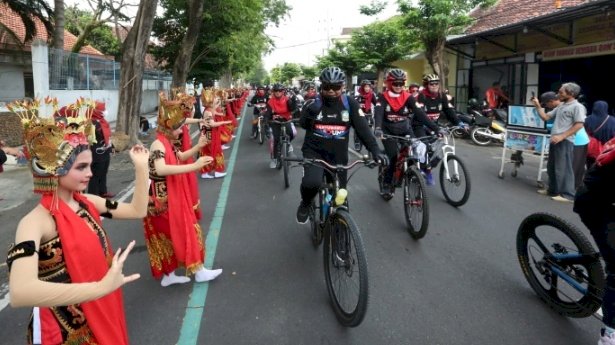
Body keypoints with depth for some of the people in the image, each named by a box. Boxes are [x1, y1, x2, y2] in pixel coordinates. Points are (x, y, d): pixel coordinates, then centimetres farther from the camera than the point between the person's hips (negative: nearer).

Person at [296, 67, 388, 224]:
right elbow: (303, 124, -13)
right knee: (312, 182, -28)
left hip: (338, 155, 2)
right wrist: (309, 113, -34)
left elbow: (363, 128, -10)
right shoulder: (313, 103, -3)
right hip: (314, 151, -1)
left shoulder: (350, 104, -4)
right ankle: (305, 204, 6)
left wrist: (375, 150, -22)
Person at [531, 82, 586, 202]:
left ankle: (567, 194, -2)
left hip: (565, 142, -9)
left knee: (563, 168, -7)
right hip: (555, 140, 9)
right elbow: (545, 117, 21)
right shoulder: (561, 106, 19)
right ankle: (553, 189, 27)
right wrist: (538, 106, 11)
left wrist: (562, 136, -21)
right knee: (551, 167, 15)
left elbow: (579, 125, -16)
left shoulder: (577, 107, -7)